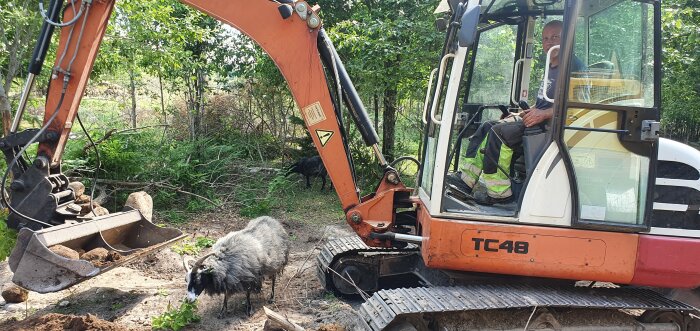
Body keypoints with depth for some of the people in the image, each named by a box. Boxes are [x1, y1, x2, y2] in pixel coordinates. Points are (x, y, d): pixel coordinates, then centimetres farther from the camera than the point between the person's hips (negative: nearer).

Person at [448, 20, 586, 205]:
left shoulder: (574, 66, -8)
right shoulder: (550, 69, 24)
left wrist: (544, 113, -28)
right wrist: (527, 112, 14)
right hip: (537, 120, 10)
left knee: (500, 132, -27)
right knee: (486, 128, 1)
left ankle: (499, 192, -23)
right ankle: (466, 179, -5)